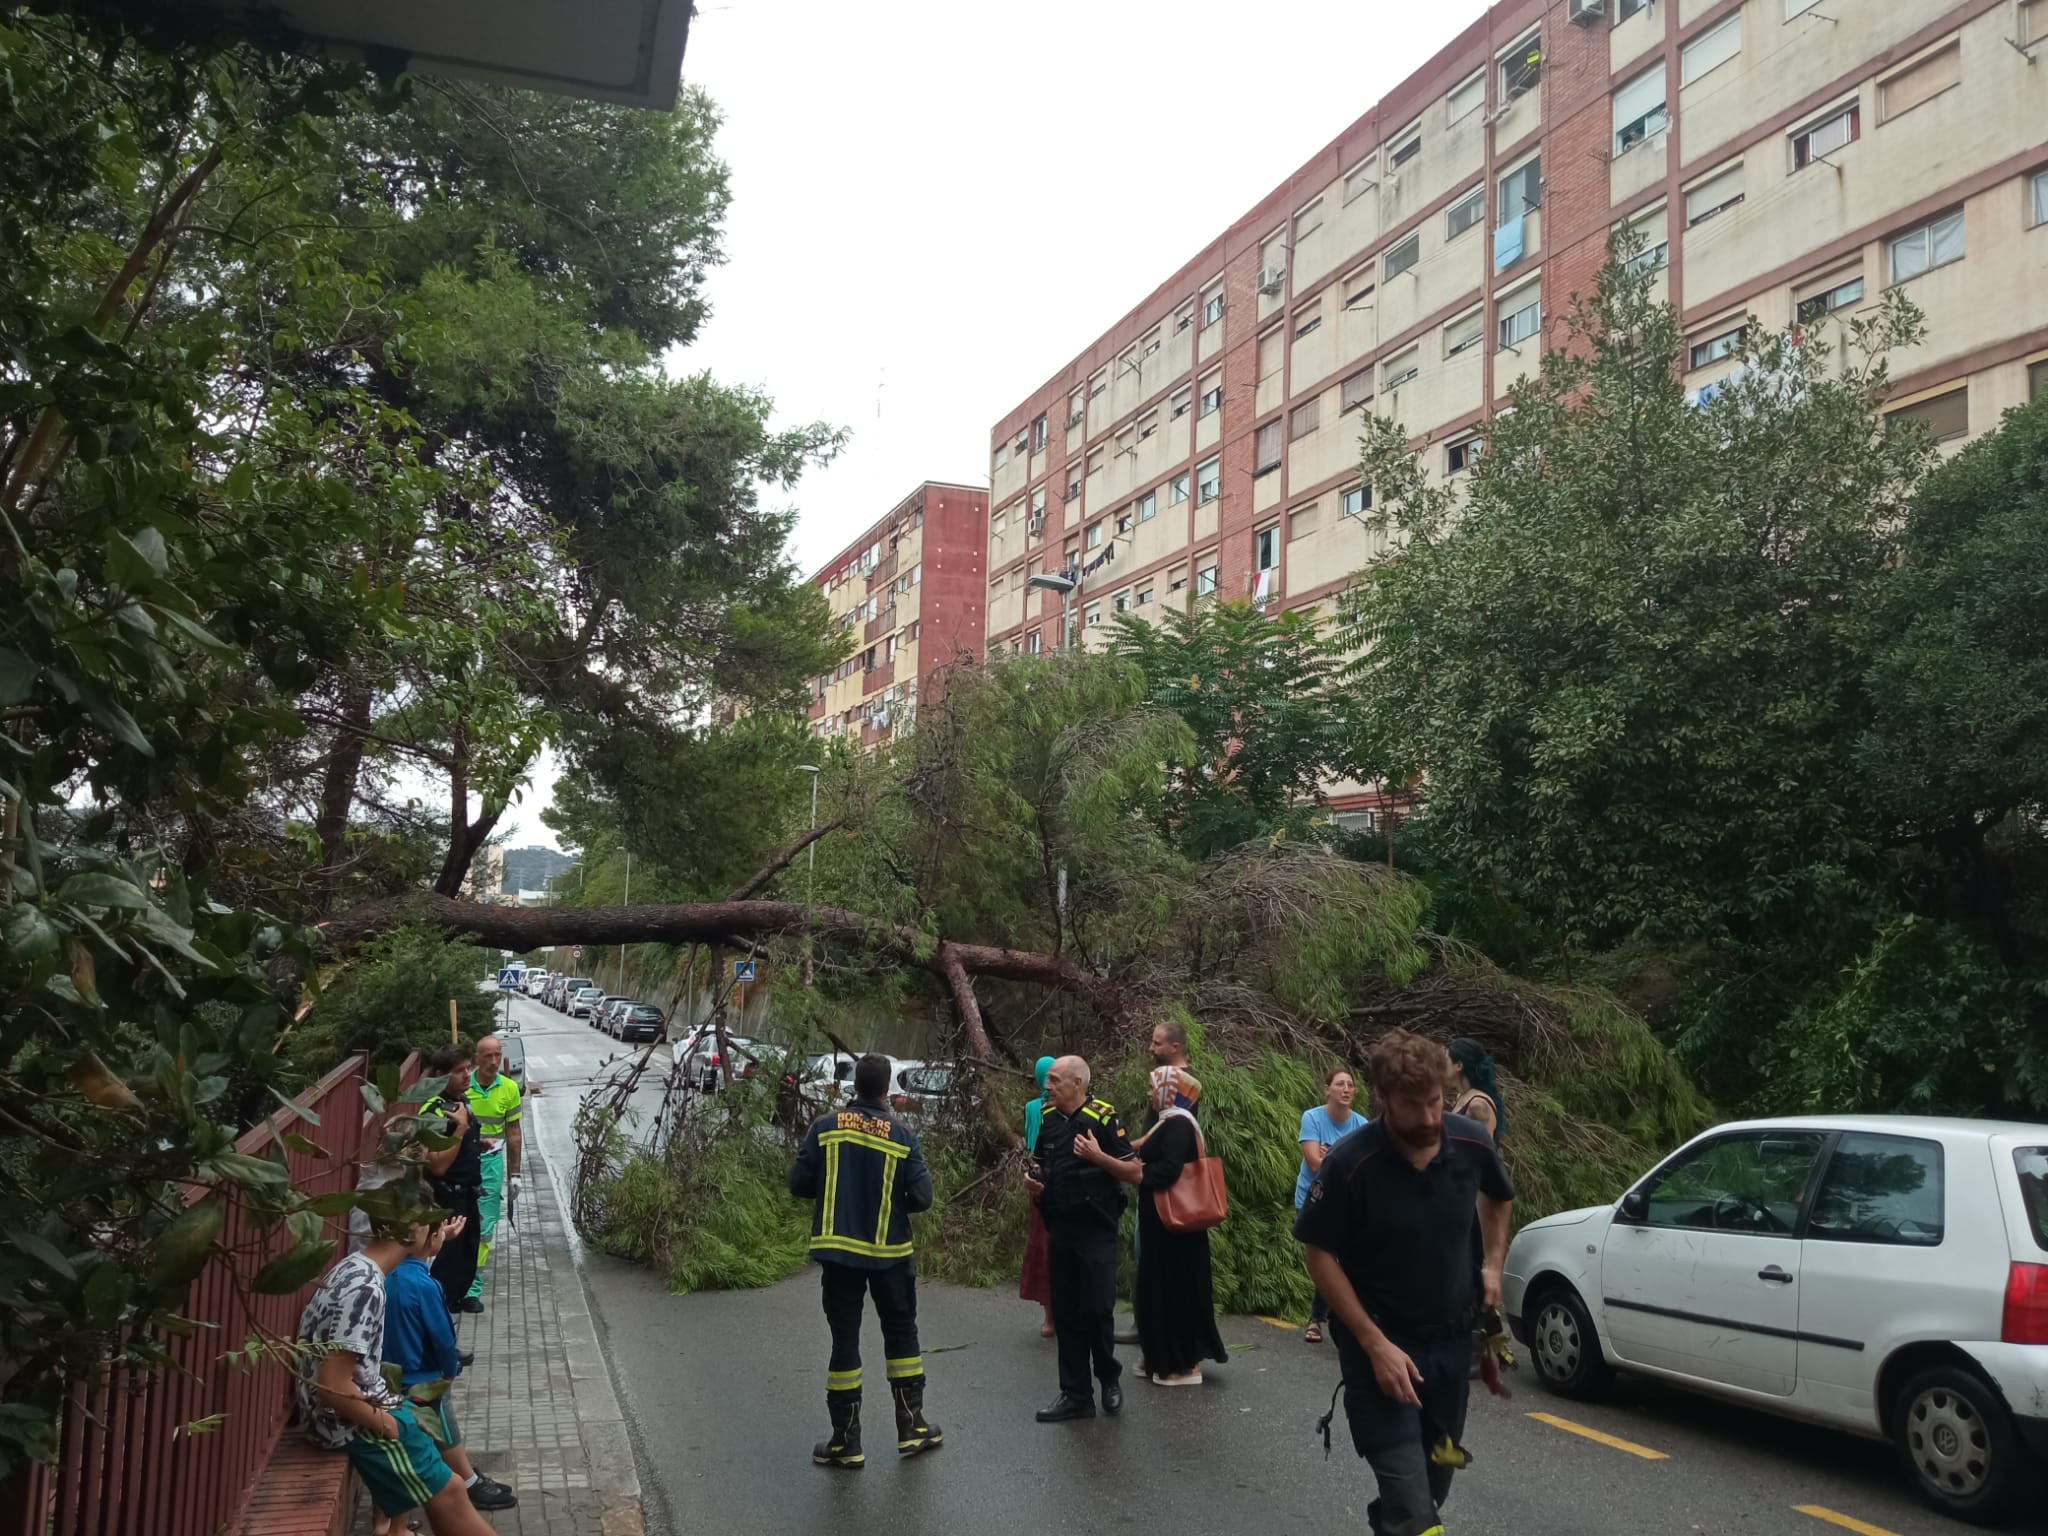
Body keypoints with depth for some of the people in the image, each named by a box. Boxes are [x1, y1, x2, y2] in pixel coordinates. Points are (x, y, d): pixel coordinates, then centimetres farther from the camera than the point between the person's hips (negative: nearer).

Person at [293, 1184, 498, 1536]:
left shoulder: (357, 1268, 5)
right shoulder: (365, 1288, -26)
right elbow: (333, 1386, -27)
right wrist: (383, 1423, -15)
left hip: (357, 1405, 10)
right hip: (347, 1420, -10)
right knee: (448, 1494, -1)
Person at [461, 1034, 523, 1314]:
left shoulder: (509, 1088, 0)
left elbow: (514, 1132, 7)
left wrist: (514, 1174, 7)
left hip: (491, 1162, 2)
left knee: (484, 1228, 2)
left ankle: (472, 1290, 9)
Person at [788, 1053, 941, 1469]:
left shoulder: (824, 1127, -7)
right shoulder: (903, 1135, -8)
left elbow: (798, 1184, -5)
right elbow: (921, 1197, -9)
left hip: (837, 1248, 1)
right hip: (889, 1252, 0)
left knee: (844, 1339, 7)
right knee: (901, 1334, 15)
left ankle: (846, 1442, 11)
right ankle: (912, 1428, 21)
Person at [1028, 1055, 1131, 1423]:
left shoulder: (1102, 1118, -11)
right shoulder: (1048, 1118, 7)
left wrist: (1099, 1156, -21)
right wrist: (1035, 1180, 4)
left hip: (1095, 1230, -6)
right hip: (1059, 1230, 6)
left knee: (1097, 1309, -3)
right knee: (1065, 1314, 8)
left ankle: (1109, 1377, 23)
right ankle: (1075, 1394, 17)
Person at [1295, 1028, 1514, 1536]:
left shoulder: (1472, 1142, -11)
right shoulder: (1349, 1164, -23)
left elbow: (1498, 1198, 14)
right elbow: (1320, 1256, -14)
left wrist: (1493, 1263, 5)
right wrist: (1376, 1346, -18)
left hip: (1451, 1338, 5)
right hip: (1380, 1343, -4)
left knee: (1436, 1482, 18)